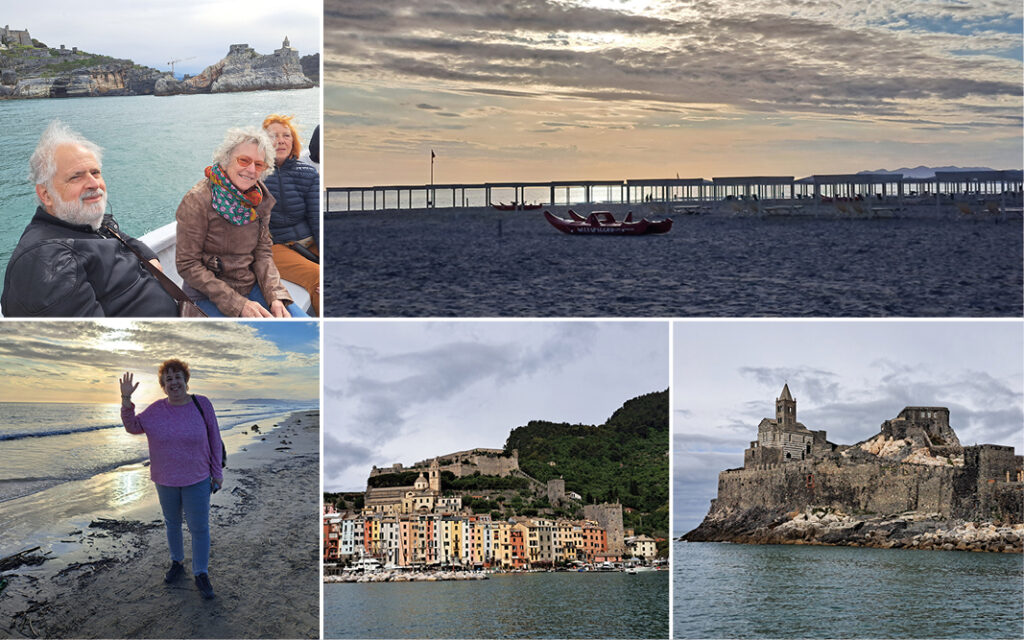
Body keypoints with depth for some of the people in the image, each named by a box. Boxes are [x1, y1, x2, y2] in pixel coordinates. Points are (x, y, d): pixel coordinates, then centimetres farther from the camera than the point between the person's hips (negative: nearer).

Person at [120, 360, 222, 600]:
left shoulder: (202, 405, -7)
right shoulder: (156, 410, -1)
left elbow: (214, 440, -3)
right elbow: (132, 426, 0)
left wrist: (217, 472, -3)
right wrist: (126, 400, -15)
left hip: (197, 480, -2)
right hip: (166, 480, 2)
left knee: (199, 528, -1)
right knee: (172, 523, 16)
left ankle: (201, 574, 9)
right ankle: (177, 563, 34)